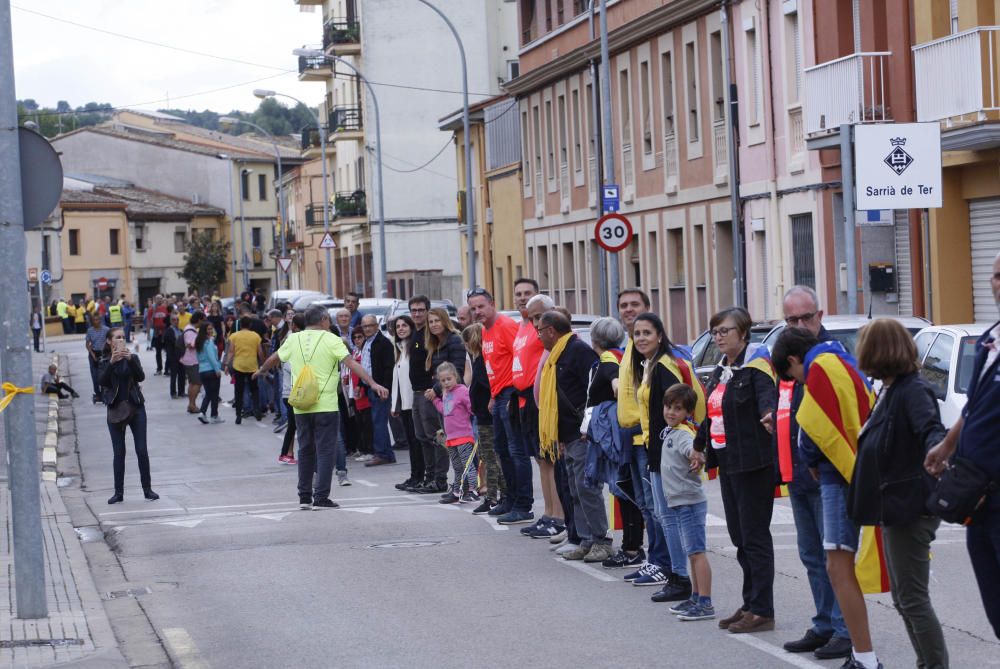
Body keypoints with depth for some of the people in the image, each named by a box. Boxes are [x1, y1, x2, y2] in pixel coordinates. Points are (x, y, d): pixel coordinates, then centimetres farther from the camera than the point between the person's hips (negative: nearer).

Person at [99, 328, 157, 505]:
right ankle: (119, 492, 7)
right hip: (115, 409, 0)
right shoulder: (105, 361, 3)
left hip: (135, 408, 0)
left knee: (142, 450, -1)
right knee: (119, 453, 2)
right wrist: (111, 362, -28)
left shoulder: (132, 358, 4)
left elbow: (141, 377, -12)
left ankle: (147, 489, 7)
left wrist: (130, 359, -26)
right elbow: (103, 381, -15)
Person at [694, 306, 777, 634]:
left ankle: (762, 611, 0)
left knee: (755, 536, -5)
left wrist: (770, 414, -50)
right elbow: (710, 411, 28)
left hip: (753, 464, -9)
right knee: (739, 536, 13)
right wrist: (700, 446, 38)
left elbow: (768, 398, -28)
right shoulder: (721, 371, 16)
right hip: (727, 463, 9)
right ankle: (750, 604, 21)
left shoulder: (756, 366, -11)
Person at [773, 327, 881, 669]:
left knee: (839, 568, -10)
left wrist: (812, 463, 3)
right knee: (843, 567, 15)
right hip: (854, 472, 10)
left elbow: (813, 430, -16)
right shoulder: (843, 364, 18)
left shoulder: (821, 368, -10)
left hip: (841, 477, -10)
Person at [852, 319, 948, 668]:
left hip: (910, 507, -10)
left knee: (913, 598, -7)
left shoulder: (913, 390, -16)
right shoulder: (890, 390, 12)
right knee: (902, 598, 16)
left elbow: (931, 428, -34)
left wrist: (937, 452, -53)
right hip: (895, 507, 10)